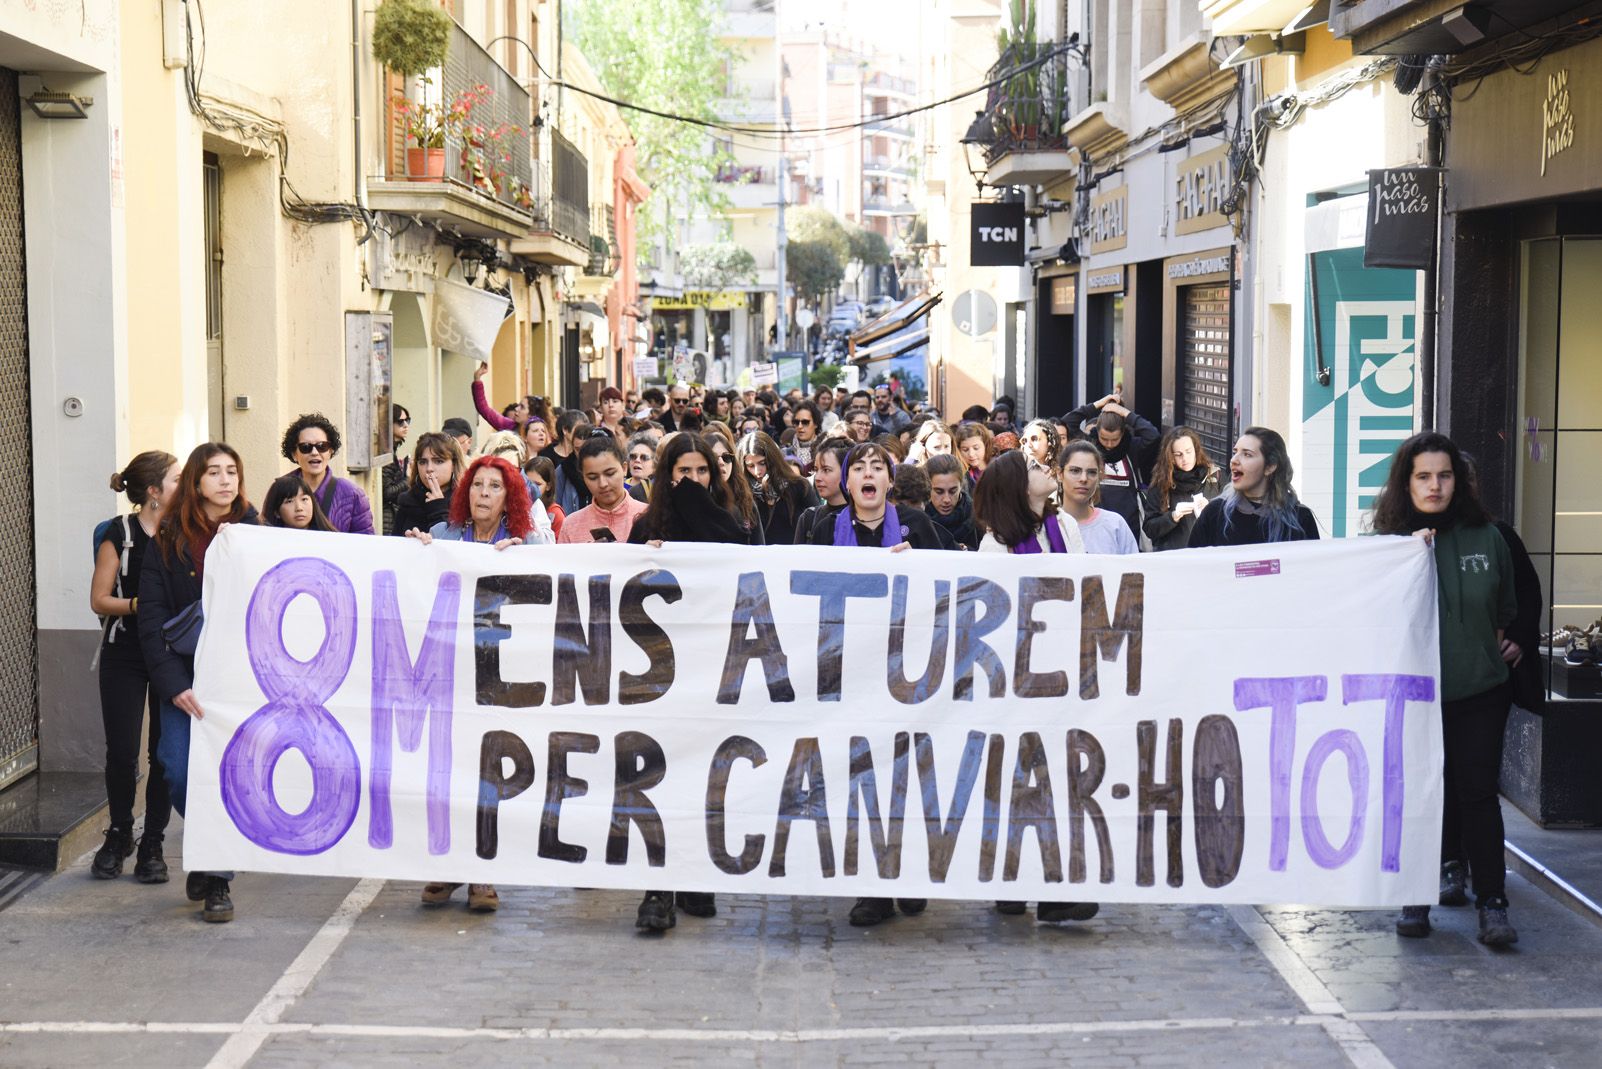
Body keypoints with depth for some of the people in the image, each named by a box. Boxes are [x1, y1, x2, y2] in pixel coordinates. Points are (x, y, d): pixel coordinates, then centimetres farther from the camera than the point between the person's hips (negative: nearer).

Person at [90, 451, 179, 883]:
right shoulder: (119, 533, -4)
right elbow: (99, 600, -6)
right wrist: (138, 604, -21)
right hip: (124, 657, -2)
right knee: (121, 751, -2)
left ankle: (152, 844, 11)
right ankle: (118, 836, 20)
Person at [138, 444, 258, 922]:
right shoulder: (170, 539, 4)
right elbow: (151, 617, -1)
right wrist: (173, 684, -10)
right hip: (184, 672, 1)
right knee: (178, 772, -7)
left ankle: (218, 878, 5)